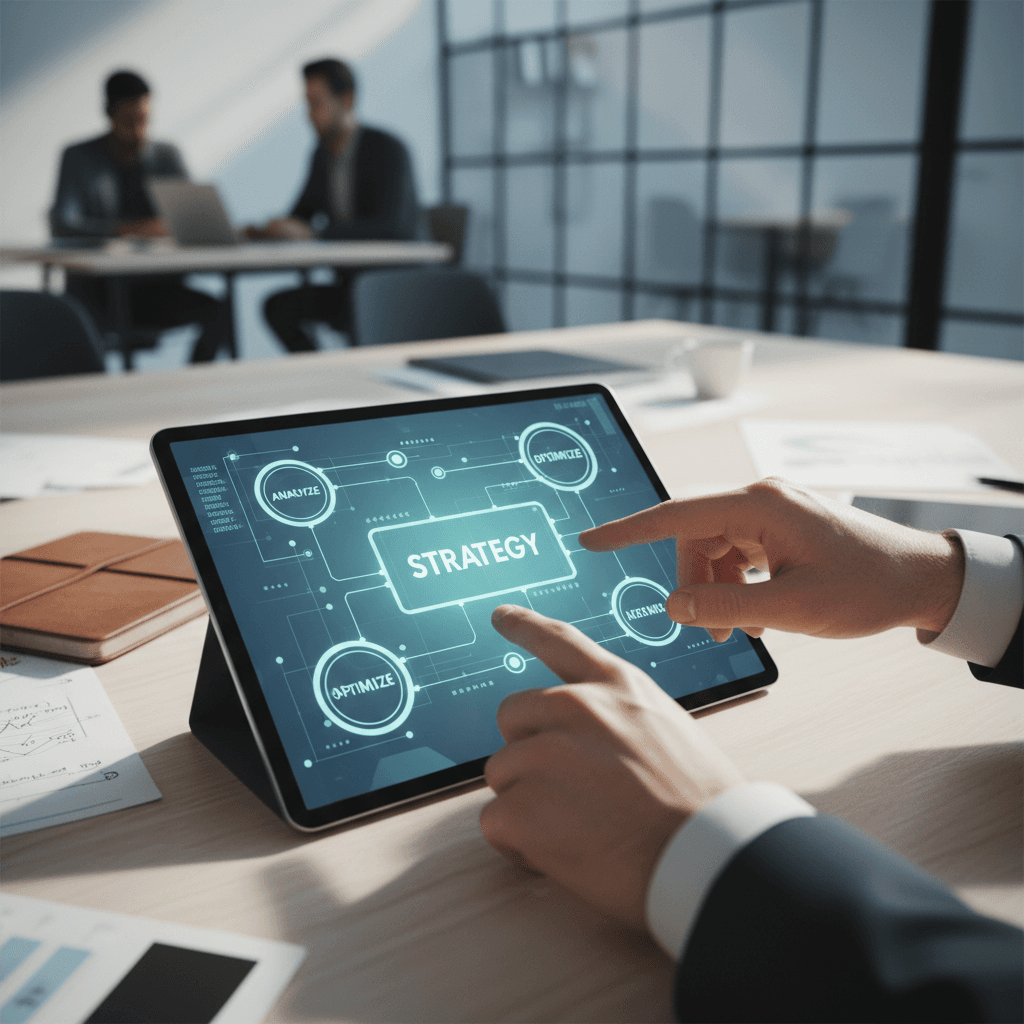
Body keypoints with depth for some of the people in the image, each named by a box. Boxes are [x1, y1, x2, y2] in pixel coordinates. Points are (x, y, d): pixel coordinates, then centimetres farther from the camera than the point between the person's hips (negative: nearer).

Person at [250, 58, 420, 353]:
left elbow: (391, 227, -29)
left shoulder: (389, 150, -15)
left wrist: (311, 233, -34)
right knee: (277, 306, -12)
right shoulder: (323, 153, 9)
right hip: (350, 283, 7)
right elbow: (301, 215, 17)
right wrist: (266, 231, -7)